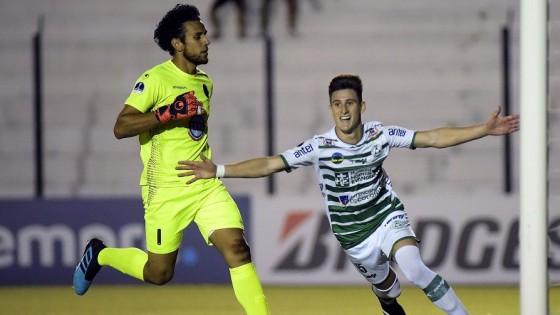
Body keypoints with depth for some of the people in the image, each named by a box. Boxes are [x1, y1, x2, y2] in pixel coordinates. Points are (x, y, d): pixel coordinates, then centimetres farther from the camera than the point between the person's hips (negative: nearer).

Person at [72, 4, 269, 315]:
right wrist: (169, 112, -28)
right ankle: (99, 254, 30)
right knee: (159, 273, 4)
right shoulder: (155, 79, -12)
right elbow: (120, 128, -20)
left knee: (237, 249, -13)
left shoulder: (205, 82, 12)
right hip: (166, 190, -6)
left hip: (207, 184, 6)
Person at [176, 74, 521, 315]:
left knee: (414, 269, -28)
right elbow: (269, 164, -19)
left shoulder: (380, 135, -15)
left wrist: (484, 130, -22)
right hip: (354, 235, 1)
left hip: (389, 218, -1)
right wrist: (218, 170, -30)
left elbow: (434, 138, -15)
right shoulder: (319, 147, -18)